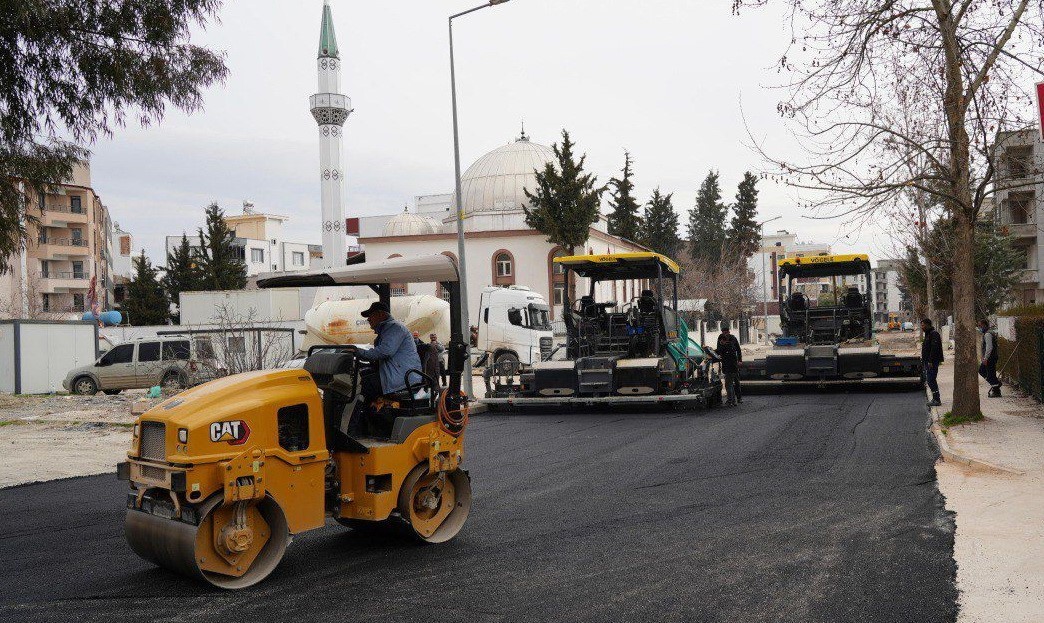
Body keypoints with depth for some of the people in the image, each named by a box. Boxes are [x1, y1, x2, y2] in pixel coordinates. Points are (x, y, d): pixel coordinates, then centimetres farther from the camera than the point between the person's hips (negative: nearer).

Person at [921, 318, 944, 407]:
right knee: (929, 380, 11)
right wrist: (924, 361, 21)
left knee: (931, 380, -11)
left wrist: (931, 361, -25)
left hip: (932, 362, -10)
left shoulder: (934, 334, -14)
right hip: (927, 361, 10)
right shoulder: (928, 334, 19)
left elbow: (934, 348, -22)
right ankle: (935, 399, 17)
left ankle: (936, 400, -8)